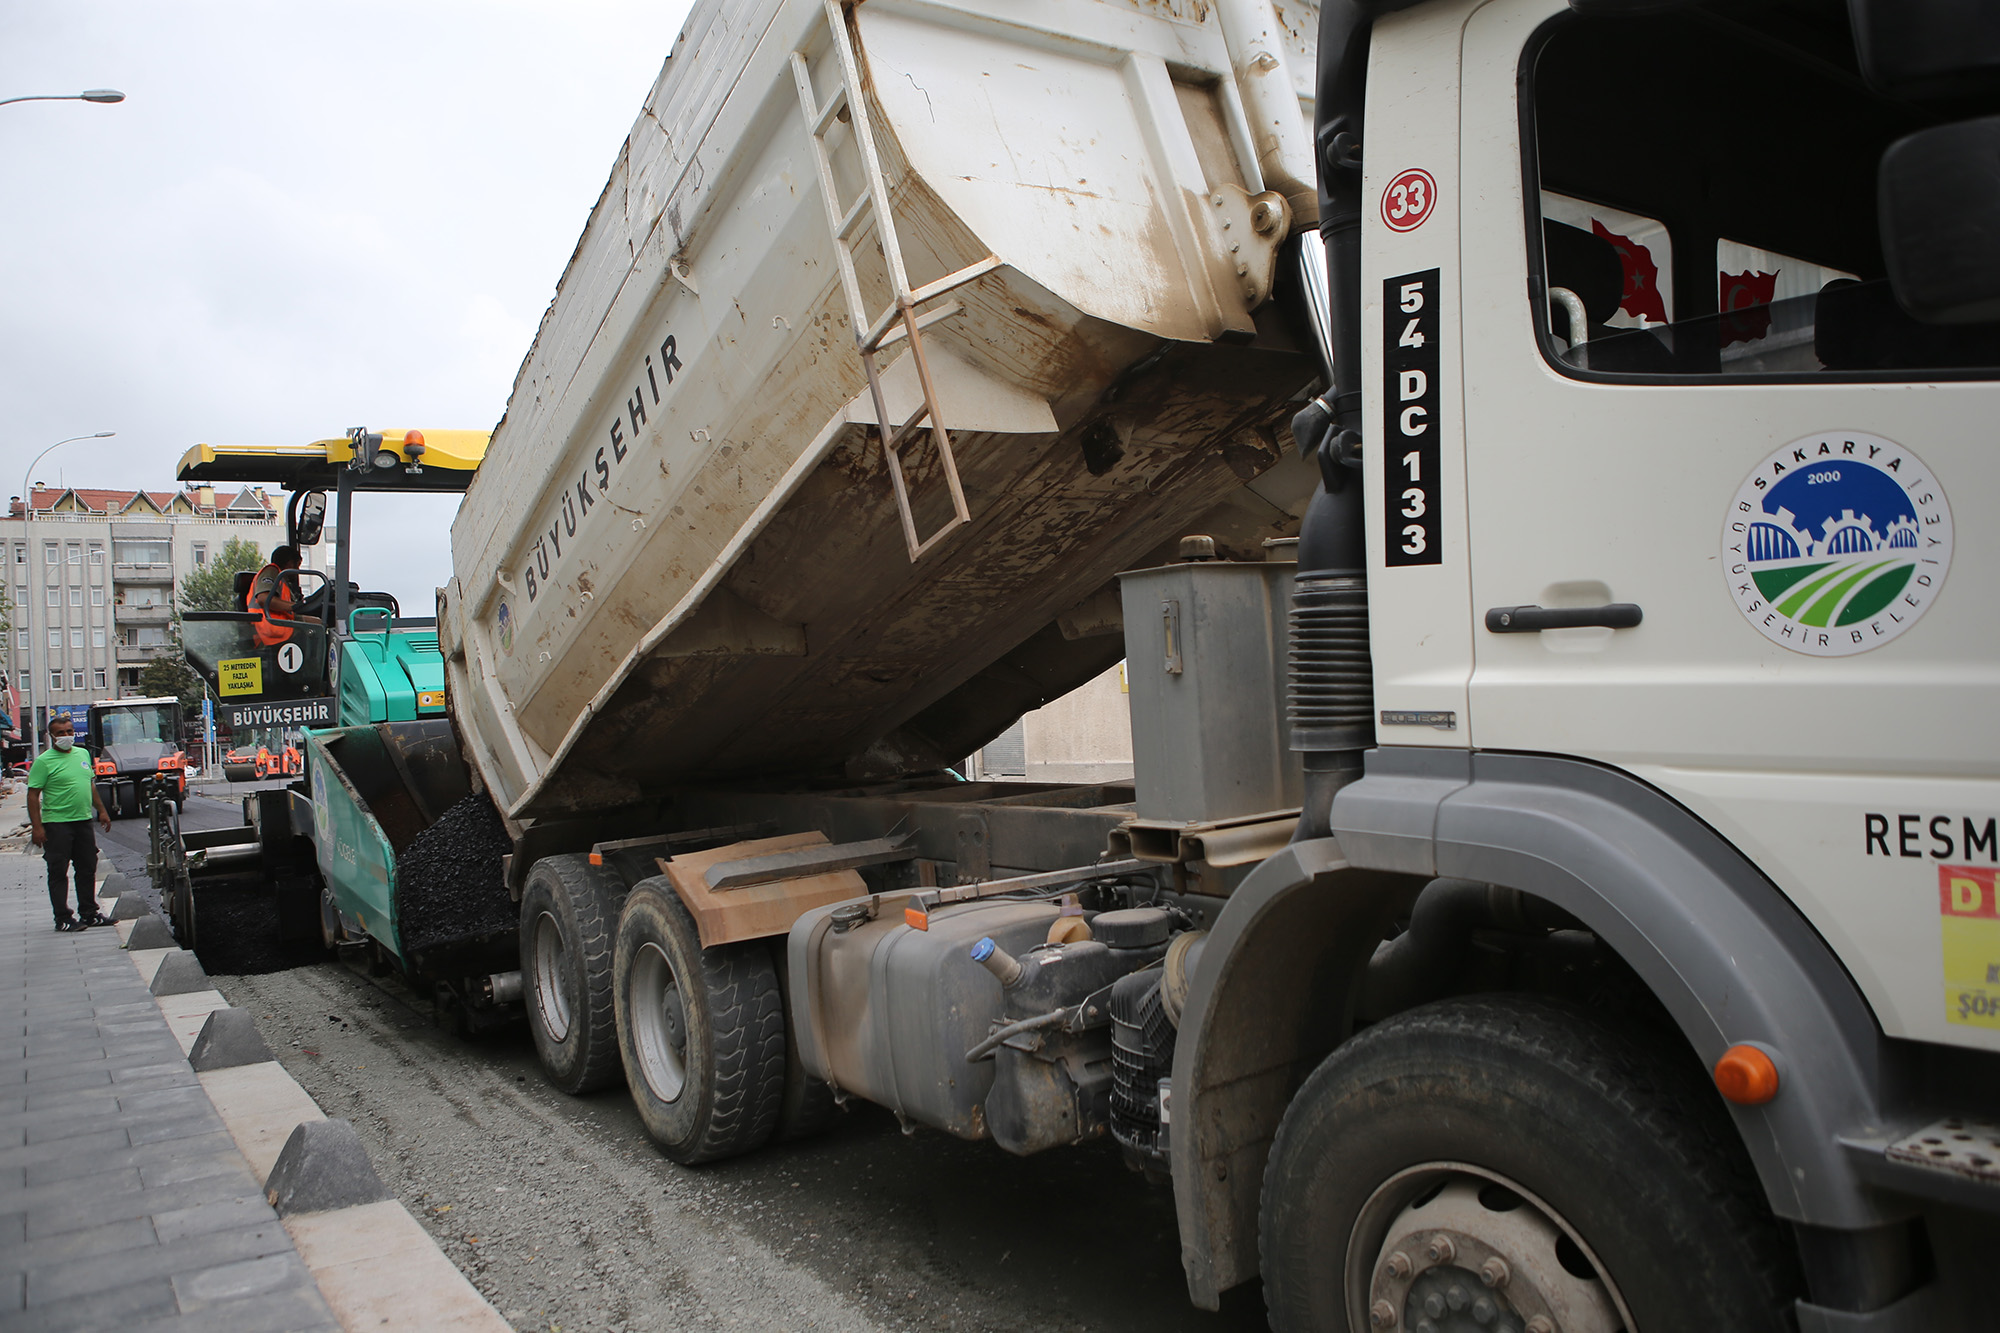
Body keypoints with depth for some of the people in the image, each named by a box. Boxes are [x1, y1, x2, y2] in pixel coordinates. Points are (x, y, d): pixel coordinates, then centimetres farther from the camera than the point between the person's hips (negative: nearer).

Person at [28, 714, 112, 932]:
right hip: (57, 824, -7)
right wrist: (37, 826, -16)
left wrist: (101, 810, 19)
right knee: (58, 872, -1)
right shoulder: (44, 761, -8)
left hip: (83, 821, 7)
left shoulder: (83, 754, 12)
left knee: (88, 869, 11)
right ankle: (62, 919, 3)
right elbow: (33, 795, -10)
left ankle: (88, 914, 21)